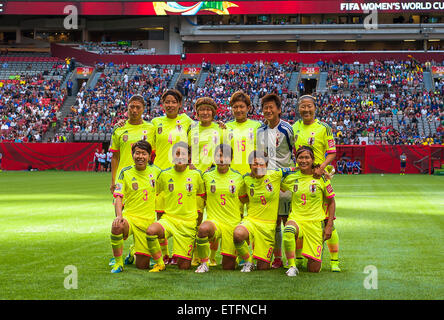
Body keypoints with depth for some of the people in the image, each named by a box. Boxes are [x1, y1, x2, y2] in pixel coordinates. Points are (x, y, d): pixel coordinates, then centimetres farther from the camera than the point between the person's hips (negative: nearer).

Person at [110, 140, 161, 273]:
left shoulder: (155, 171, 3)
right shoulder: (125, 172, -3)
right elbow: (119, 196, -8)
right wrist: (118, 216, -24)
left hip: (148, 221, 2)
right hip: (129, 216, -2)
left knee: (142, 265, -2)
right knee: (117, 227, -40)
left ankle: (134, 252, 35)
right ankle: (118, 262, -17)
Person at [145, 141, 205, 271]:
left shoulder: (196, 175, 0)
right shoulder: (165, 175, 0)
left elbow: (201, 199, 13)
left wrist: (199, 225, 16)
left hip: (188, 223, 0)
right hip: (168, 218, 0)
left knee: (184, 266, -3)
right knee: (151, 231, -35)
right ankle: (159, 263, -11)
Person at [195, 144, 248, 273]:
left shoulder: (238, 178, 3)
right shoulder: (207, 176, 3)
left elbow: (244, 201, 15)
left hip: (233, 223, 1)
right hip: (213, 221, -1)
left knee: (228, 267, 0)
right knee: (203, 228, -39)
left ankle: (234, 255, 39)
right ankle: (204, 263, -16)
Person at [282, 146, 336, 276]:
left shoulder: (321, 178, -2)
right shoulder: (291, 178, 3)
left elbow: (331, 202, 6)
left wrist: (329, 225, 1)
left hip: (315, 222, 0)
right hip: (296, 219, 1)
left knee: (314, 269, -3)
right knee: (288, 230, -40)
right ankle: (292, 266, -22)